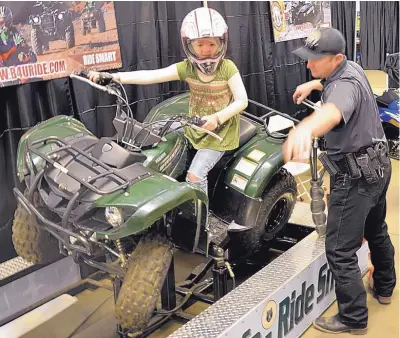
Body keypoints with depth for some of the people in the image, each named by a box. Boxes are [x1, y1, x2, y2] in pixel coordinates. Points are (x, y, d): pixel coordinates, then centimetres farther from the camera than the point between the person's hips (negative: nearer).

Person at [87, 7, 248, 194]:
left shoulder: (227, 68, -16)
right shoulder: (186, 68, -9)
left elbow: (242, 101, -16)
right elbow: (150, 75, -18)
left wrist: (217, 118, -34)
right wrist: (110, 76, -29)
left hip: (219, 130, -5)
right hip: (194, 126, 5)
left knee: (194, 176, -15)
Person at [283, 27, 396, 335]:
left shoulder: (345, 85, -28)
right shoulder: (351, 66, 2)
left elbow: (334, 111, -56)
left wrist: (304, 128, -75)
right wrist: (312, 85, 17)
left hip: (356, 175, -11)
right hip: (377, 165, 11)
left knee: (340, 250, -2)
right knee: (376, 231, 28)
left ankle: (353, 318, 10)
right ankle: (385, 287, 49)